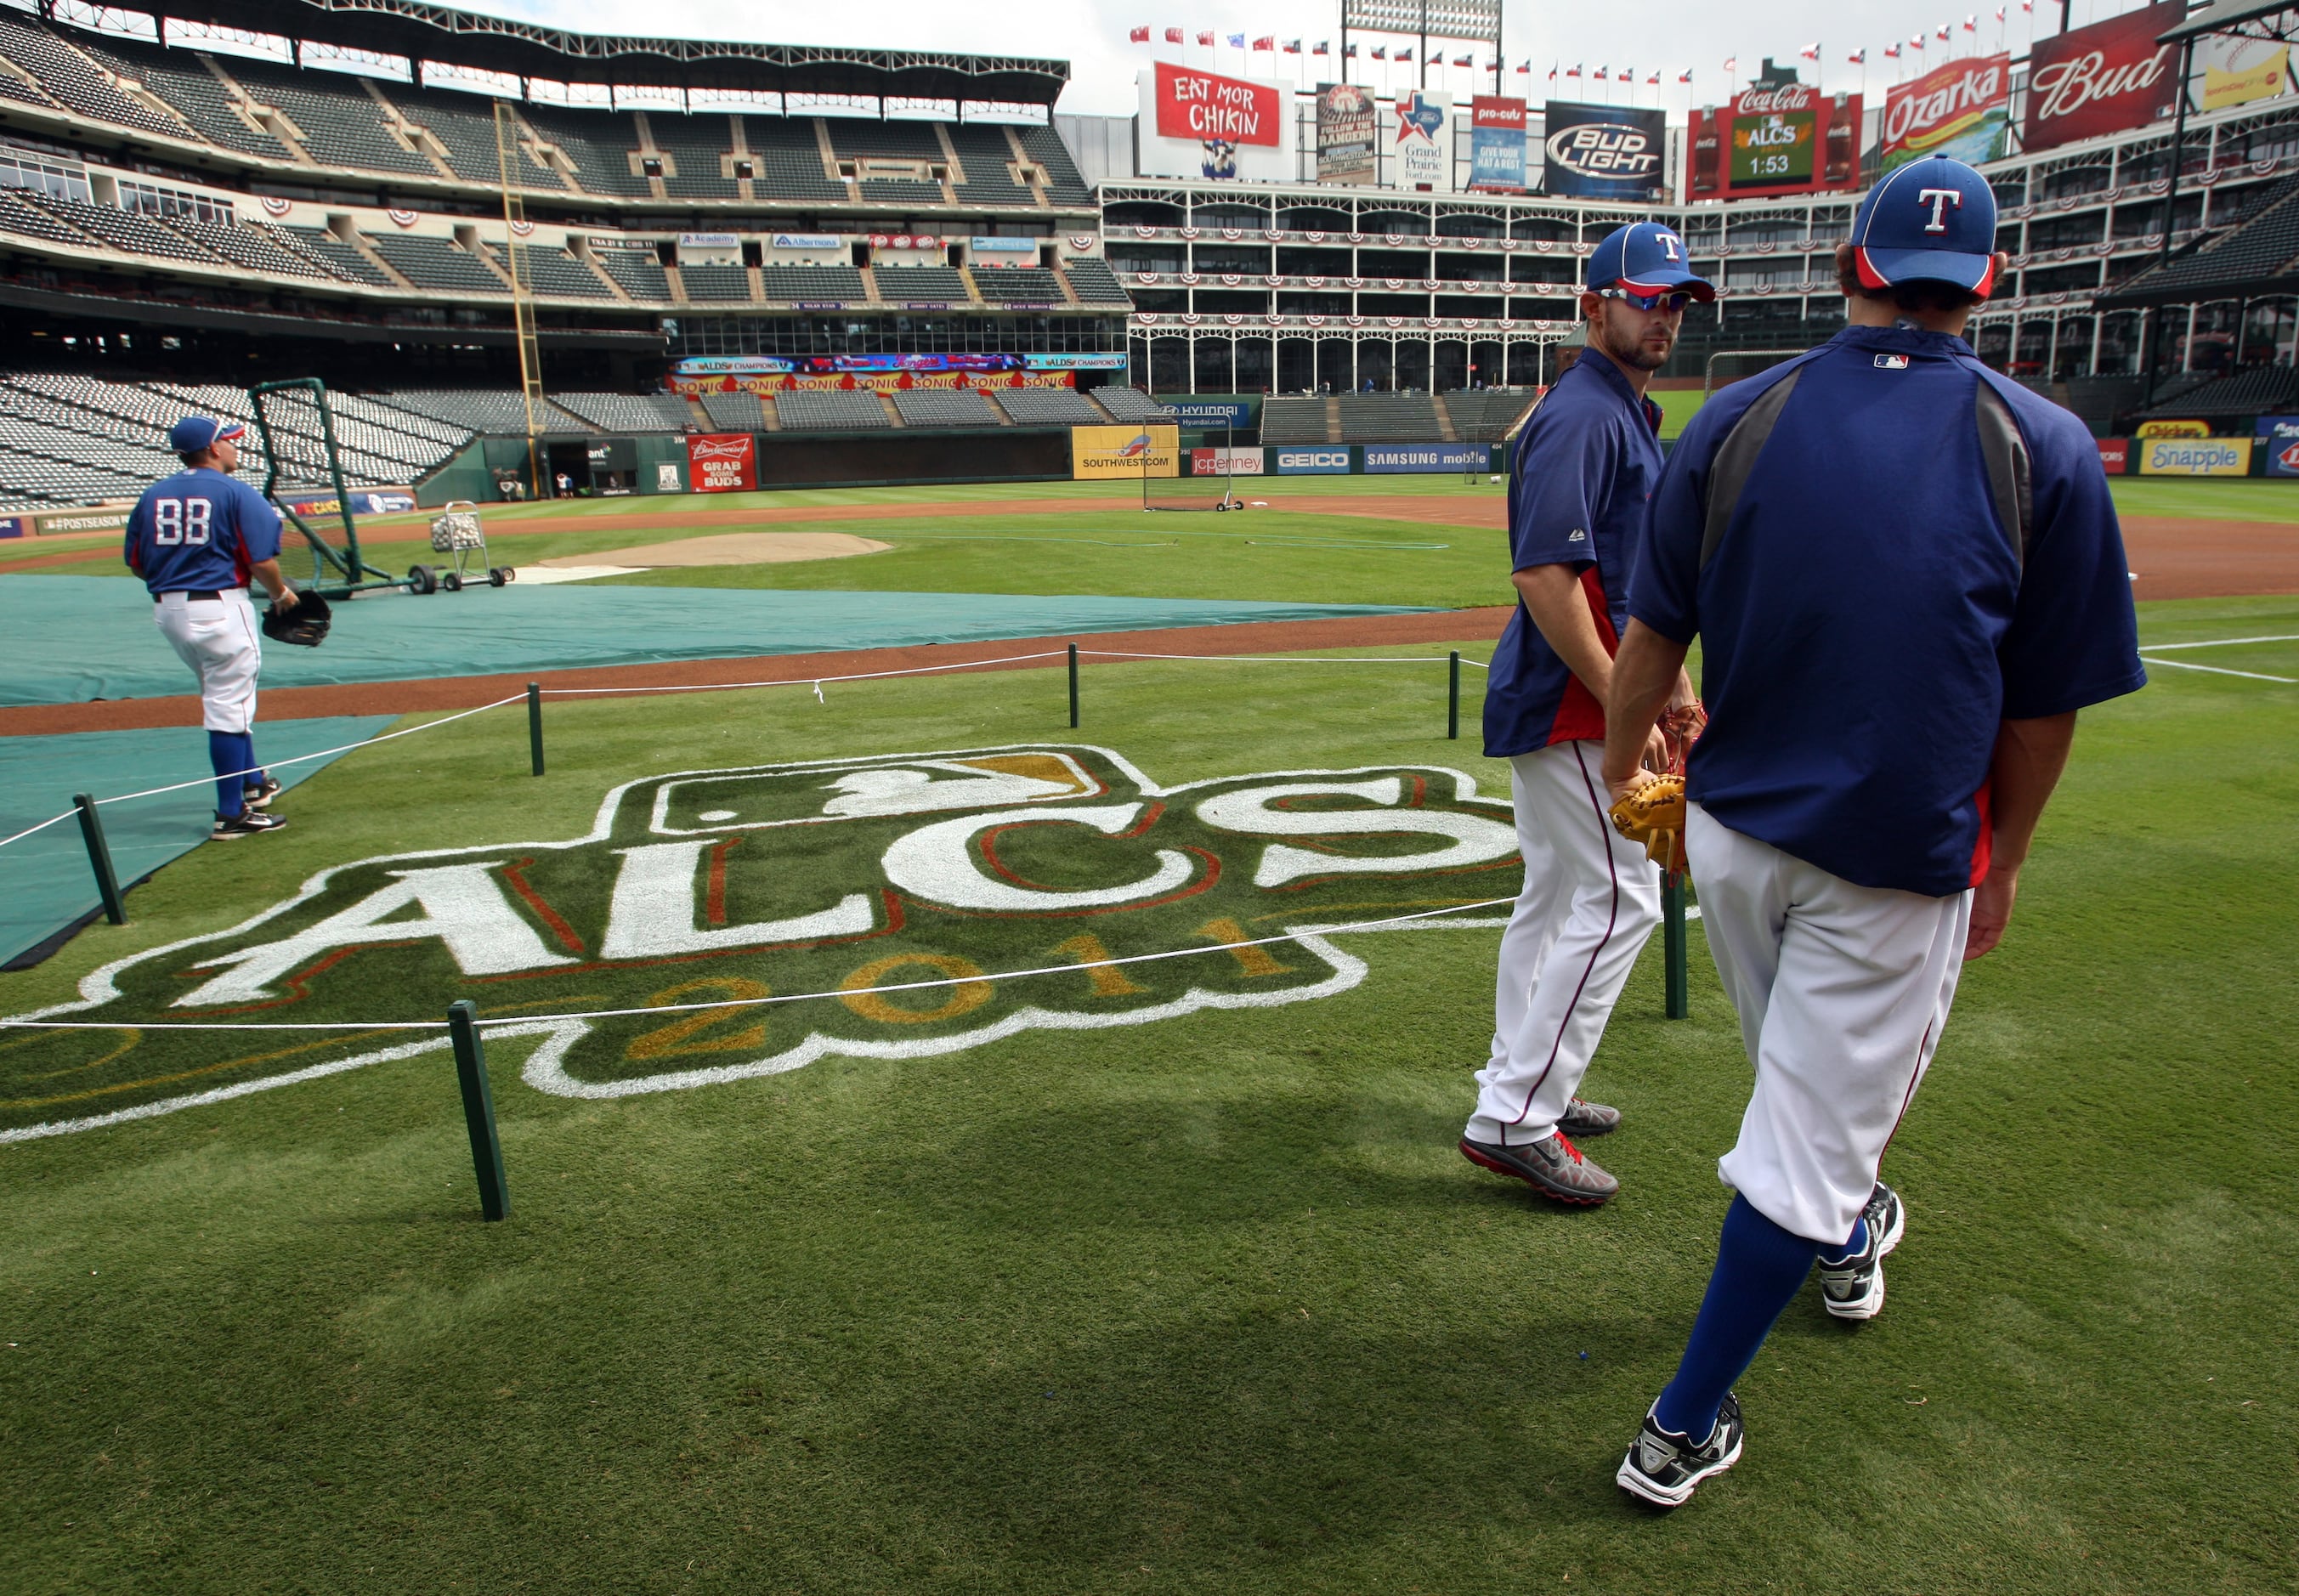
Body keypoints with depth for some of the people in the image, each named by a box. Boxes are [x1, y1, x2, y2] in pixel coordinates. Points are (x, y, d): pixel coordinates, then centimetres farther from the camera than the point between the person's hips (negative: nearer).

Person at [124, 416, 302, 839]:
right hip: (220, 608, -7)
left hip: (167, 610, 7)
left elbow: (136, 565, 9)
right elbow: (262, 561, -15)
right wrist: (281, 595, 3)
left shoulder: (152, 496, 9)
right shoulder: (237, 494, -9)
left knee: (224, 698, 23)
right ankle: (232, 814, -1)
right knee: (228, 707, -3)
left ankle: (252, 782, 36)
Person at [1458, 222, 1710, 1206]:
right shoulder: (1580, 415, -14)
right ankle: (1515, 1118, -2)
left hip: (1577, 697, 11)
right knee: (1618, 900, -7)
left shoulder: (1628, 414, 19)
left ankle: (1520, 1090, 27)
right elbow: (1545, 575, -24)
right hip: (1571, 699, -11)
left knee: (1558, 895, 15)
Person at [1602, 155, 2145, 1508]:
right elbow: (2042, 709, -3)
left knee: (1814, 1070, 28)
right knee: (1812, 1130, 6)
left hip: (1733, 829, 3)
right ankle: (1683, 1429, 13)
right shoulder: (2045, 449, -7)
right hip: (1902, 859, -3)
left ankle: (1846, 1239, 55)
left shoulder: (1739, 420, -3)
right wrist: (2002, 863, 11)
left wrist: (1623, 763, 14)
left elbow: (1653, 638, -1)